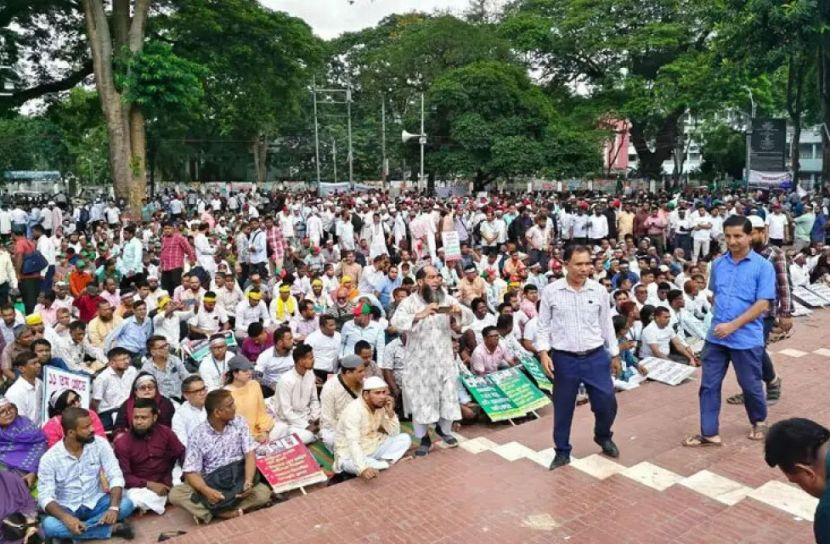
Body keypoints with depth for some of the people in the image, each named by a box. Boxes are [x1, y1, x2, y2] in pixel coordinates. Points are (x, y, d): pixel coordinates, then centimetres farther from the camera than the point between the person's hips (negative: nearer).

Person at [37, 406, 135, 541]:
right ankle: (111, 528, -22)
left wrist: (114, 507, -32)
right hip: (67, 509, -1)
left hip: (95, 503, 1)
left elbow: (115, 476, -14)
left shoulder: (100, 444, -12)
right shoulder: (50, 458, -15)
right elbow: (45, 497, -18)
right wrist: (66, 518, -37)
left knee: (126, 504, -26)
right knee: (49, 525, -34)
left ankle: (71, 534, -19)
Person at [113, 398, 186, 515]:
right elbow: (124, 476, -11)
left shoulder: (165, 432, -3)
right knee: (136, 500, -34)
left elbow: (182, 453, 1)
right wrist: (149, 484, -21)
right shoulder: (122, 443, -9)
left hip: (167, 483, 4)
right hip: (140, 487, -4)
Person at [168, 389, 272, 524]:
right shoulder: (198, 435, -7)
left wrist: (248, 481, -25)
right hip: (210, 482, 0)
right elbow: (191, 472, -11)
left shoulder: (239, 423, -1)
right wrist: (206, 491, -31)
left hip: (238, 479, 1)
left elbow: (250, 455, -6)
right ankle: (226, 512, -28)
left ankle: (207, 511, -23)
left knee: (264, 492, -28)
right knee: (175, 494, -25)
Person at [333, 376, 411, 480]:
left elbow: (395, 434, -1)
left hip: (372, 449, 8)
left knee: (405, 438, -6)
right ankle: (388, 463, -17)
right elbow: (353, 443, -37)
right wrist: (362, 469, -52)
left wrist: (390, 412, -18)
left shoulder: (381, 405, -4)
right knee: (353, 464, -41)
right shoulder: (354, 410, -26)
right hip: (350, 456, -7)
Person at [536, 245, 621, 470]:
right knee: (563, 408, 9)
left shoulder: (599, 291, 0)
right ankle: (562, 451, 28)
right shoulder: (551, 291, -7)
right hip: (564, 359, -1)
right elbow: (542, 325, 0)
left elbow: (607, 324, 9)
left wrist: (615, 354, 13)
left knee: (607, 403, 6)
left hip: (596, 357, 2)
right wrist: (543, 352, -11)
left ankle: (603, 437, 38)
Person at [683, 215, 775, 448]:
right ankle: (709, 433, 15)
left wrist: (732, 326, -19)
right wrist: (717, 321, 11)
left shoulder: (763, 266, -9)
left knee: (750, 385, 13)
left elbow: (762, 304, -14)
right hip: (716, 336, 4)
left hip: (746, 338, -4)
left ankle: (759, 422, 40)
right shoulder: (718, 264, 5)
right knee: (709, 385, 5)